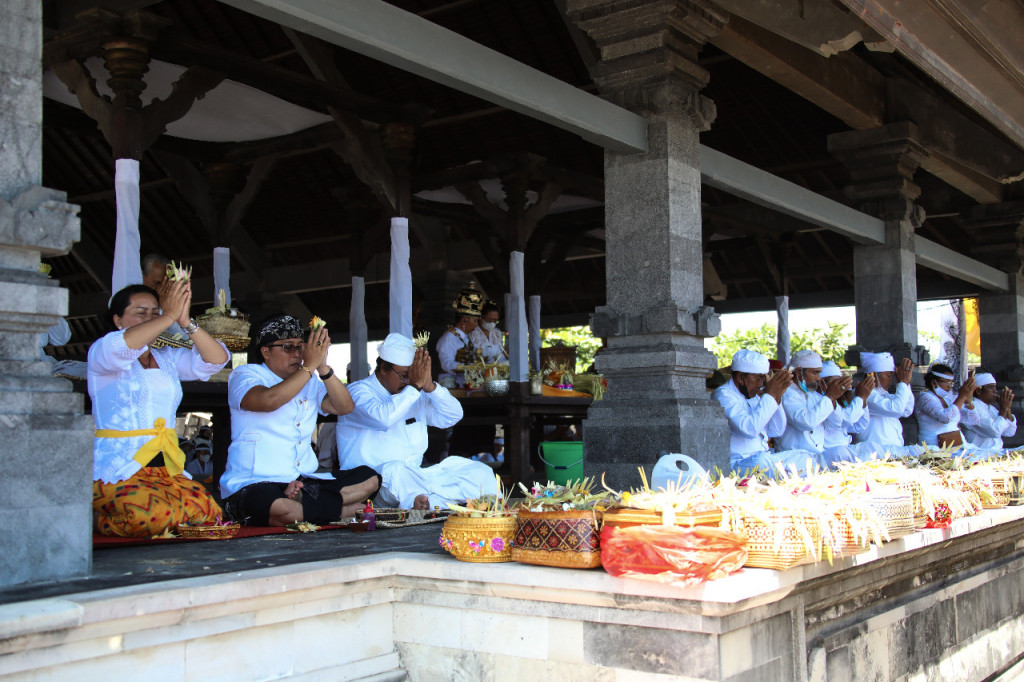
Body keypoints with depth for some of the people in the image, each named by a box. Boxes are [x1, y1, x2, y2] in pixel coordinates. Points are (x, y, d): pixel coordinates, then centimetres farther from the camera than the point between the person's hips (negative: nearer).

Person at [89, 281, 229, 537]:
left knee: (209, 512, -18)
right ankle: (99, 519, 0)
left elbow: (217, 359, 5)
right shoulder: (101, 352, 4)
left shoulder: (169, 359, 19)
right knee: (155, 516, -33)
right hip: (117, 470, -6)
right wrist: (170, 316, -17)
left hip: (166, 468, 6)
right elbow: (121, 346, -22)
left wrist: (186, 322, -8)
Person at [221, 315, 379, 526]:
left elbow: (344, 407, 2)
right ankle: (348, 510, -18)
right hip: (253, 485, -7)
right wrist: (310, 365, -18)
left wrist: (323, 367, -10)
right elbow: (269, 401, -22)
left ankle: (301, 501, -19)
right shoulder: (244, 375, 1)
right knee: (280, 508, -41)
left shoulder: (310, 382, 17)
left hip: (304, 483, 7)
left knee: (369, 479, -7)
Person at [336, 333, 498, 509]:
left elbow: (452, 416, 9)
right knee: (394, 471, -42)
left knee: (481, 472, -12)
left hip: (415, 476, 7)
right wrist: (415, 386, -17)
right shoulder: (358, 391, -3)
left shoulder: (416, 395, 18)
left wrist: (429, 385, -4)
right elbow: (383, 418, -25)